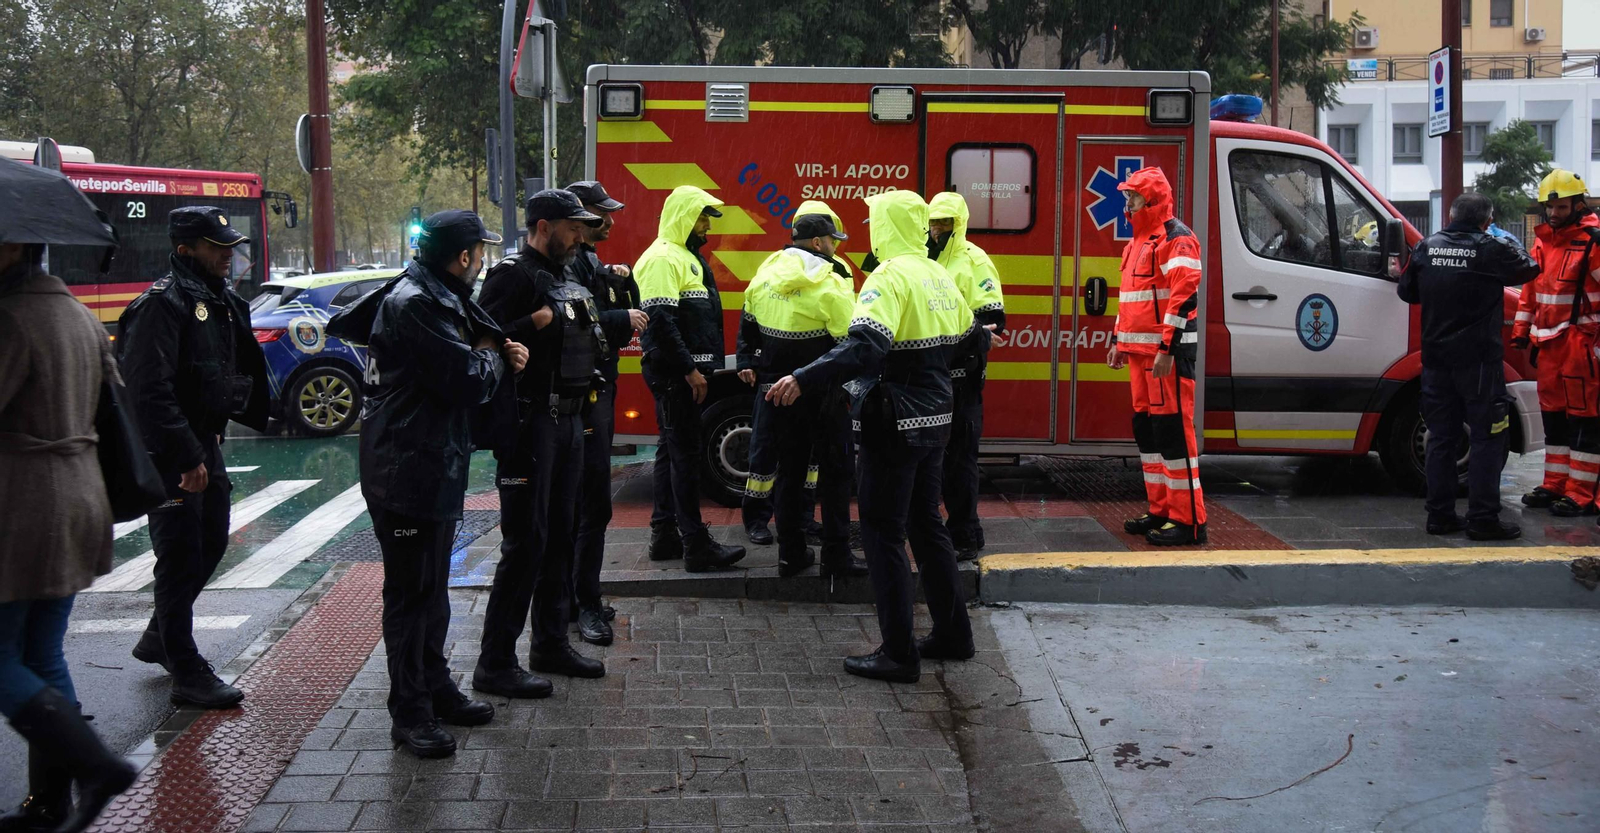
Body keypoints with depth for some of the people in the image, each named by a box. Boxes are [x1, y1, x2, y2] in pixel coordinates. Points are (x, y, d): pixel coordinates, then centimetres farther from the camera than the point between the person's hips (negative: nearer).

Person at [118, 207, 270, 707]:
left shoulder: (220, 300, 11)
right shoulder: (163, 304, -17)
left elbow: (242, 367, 20)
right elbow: (151, 392, -23)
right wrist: (187, 458, -23)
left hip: (204, 441, 9)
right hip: (169, 453, -9)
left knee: (211, 543, 17)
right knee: (181, 557, -3)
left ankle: (159, 639, 34)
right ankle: (187, 675, 5)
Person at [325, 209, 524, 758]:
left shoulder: (440, 298, 13)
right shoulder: (412, 304, -20)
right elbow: (468, 382, -24)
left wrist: (497, 354, -2)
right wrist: (492, 357, -3)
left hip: (435, 466, 11)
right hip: (406, 471, -11)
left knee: (433, 586, 19)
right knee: (411, 590, -2)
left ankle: (436, 688, 31)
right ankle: (410, 713, 7)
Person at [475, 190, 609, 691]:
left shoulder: (565, 276, 18)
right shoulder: (514, 276, -11)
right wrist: (541, 320, -24)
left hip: (568, 420, 9)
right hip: (531, 421, -9)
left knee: (560, 535, 15)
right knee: (525, 542, -8)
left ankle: (551, 644, 27)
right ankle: (495, 664, -2)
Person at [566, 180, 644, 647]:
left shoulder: (591, 260, 18)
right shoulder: (568, 262, -15)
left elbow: (624, 314, 18)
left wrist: (622, 283, 0)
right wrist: (621, 319, -20)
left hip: (600, 386, 11)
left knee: (585, 499, 15)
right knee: (593, 502, -10)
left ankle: (575, 595, 23)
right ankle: (586, 605, -6)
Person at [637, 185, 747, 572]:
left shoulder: (686, 257, 19)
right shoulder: (664, 258, -14)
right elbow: (659, 320, -23)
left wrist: (698, 367, 19)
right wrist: (689, 369, -22)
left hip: (684, 373, 11)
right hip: (675, 374, -11)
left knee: (673, 450, 13)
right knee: (686, 452, -10)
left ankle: (664, 535, 20)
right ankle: (696, 544, -9)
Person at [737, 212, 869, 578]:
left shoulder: (763, 276, 5)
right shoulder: (828, 285, -15)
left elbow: (747, 325, 18)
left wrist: (747, 363, 31)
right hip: (821, 395, -6)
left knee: (789, 470, 13)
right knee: (834, 472, 4)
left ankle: (791, 554, 16)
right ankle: (836, 555, 6)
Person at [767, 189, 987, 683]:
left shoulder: (891, 277, -17)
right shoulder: (939, 277, 10)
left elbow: (865, 347, -31)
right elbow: (969, 342, 20)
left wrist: (804, 381, -38)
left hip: (894, 424, -9)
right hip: (935, 420, 9)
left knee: (883, 532, -1)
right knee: (926, 523, 19)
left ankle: (899, 654, 1)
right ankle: (952, 633, 27)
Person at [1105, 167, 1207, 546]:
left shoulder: (1177, 239, -12)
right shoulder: (1139, 241, 19)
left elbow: (1185, 296, -21)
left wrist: (1167, 349, -25)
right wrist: (1120, 341, 23)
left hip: (1167, 352, -10)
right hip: (1140, 351, 10)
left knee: (1173, 430, -10)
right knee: (1146, 427, 13)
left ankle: (1188, 519, -7)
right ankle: (1161, 510, 21)